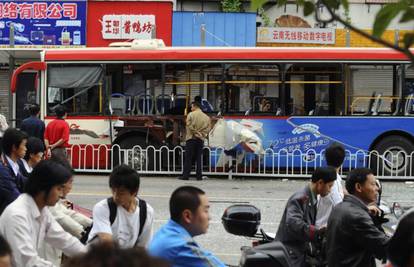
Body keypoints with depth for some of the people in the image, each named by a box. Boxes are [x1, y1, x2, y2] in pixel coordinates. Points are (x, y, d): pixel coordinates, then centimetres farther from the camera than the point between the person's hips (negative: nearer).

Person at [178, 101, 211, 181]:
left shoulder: (191, 115, -5)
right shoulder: (206, 117, 8)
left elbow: (189, 126, -11)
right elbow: (207, 129, 2)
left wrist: (195, 132, -2)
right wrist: (202, 134, 3)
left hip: (191, 138, -4)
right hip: (201, 139, 4)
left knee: (188, 158, -2)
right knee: (198, 158, 9)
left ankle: (185, 175, -4)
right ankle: (199, 176, 5)